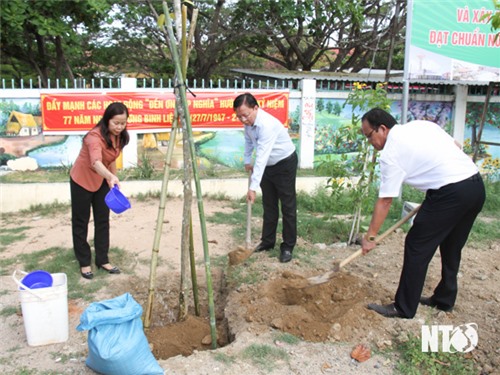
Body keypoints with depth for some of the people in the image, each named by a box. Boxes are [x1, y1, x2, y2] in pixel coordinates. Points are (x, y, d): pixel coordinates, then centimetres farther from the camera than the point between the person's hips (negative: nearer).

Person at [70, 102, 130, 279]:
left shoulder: (118, 136, -8)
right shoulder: (95, 136, -32)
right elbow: (96, 162, -51)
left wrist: (112, 181, 9)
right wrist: (111, 177, -68)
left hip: (101, 181, 7)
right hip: (82, 180, -7)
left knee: (103, 221, 9)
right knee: (80, 222, 4)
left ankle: (102, 260, 19)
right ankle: (84, 263, 16)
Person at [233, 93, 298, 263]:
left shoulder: (267, 124, -35)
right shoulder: (249, 121, -9)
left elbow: (261, 158, -40)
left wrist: (253, 187, -42)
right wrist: (247, 161, 14)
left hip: (285, 163, -8)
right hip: (267, 165, 8)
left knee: (288, 206, -2)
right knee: (269, 205, 14)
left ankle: (288, 246, 6)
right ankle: (268, 241, 24)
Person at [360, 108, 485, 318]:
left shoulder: (391, 153, -6)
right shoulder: (422, 125, 15)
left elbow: (384, 201, -5)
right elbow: (457, 146, 21)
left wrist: (370, 237, 2)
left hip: (450, 192, -9)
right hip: (477, 184, 9)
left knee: (417, 247, 1)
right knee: (451, 247, 21)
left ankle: (404, 309, 8)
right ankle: (444, 300, 35)